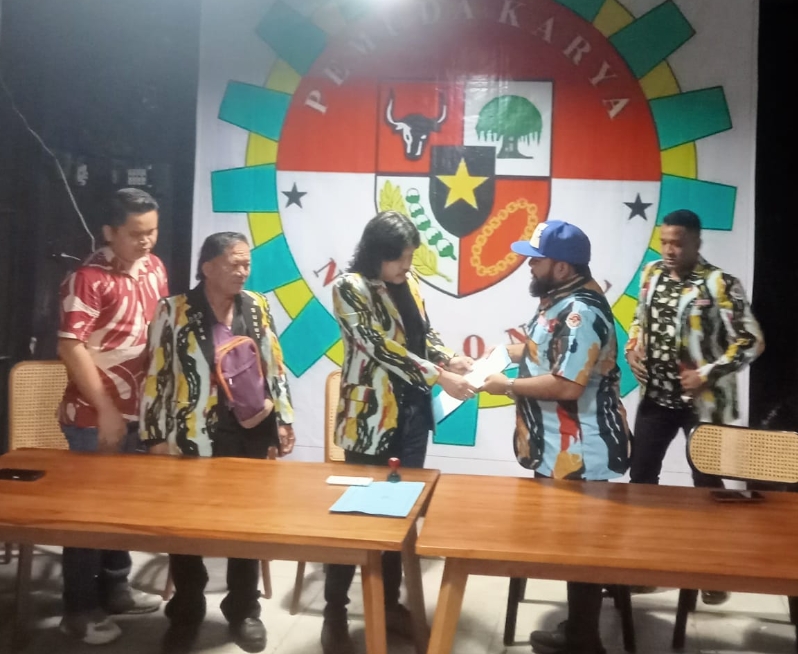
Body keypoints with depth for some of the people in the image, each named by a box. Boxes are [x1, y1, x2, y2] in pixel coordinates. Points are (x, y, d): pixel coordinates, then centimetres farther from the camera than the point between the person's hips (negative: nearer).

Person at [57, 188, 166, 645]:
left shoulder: (154, 269, 5)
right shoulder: (89, 278, -17)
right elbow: (71, 347, -20)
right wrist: (106, 410, -19)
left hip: (138, 408, 7)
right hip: (95, 415, -7)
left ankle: (114, 588, 35)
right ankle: (80, 610, 19)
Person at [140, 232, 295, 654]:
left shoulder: (257, 307, 5)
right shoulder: (174, 311, -7)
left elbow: (275, 367, 10)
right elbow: (157, 376, -6)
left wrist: (283, 419, 7)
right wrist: (155, 437, -7)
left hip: (253, 433, 4)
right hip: (194, 435, -3)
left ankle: (244, 610, 31)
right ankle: (186, 616, 27)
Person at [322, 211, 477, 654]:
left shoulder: (409, 283, 7)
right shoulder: (350, 288, -13)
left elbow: (426, 332, 16)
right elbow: (383, 348, -20)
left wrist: (451, 359, -5)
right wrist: (441, 377, -23)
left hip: (413, 413, 7)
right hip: (371, 417, -6)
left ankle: (390, 603, 29)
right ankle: (335, 614, 17)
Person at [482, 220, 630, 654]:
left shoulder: (581, 312, -24)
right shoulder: (562, 300, 9)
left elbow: (567, 385, -29)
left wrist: (508, 386, -18)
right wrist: (508, 353, 11)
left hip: (579, 458, -11)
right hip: (558, 452, 11)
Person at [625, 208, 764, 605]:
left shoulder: (719, 285, -14)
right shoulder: (652, 274, 4)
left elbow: (751, 342, -14)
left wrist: (707, 374, -18)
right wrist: (633, 349, 0)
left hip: (702, 402, -5)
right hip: (656, 395, 6)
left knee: (707, 482, 8)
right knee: (641, 474, 11)